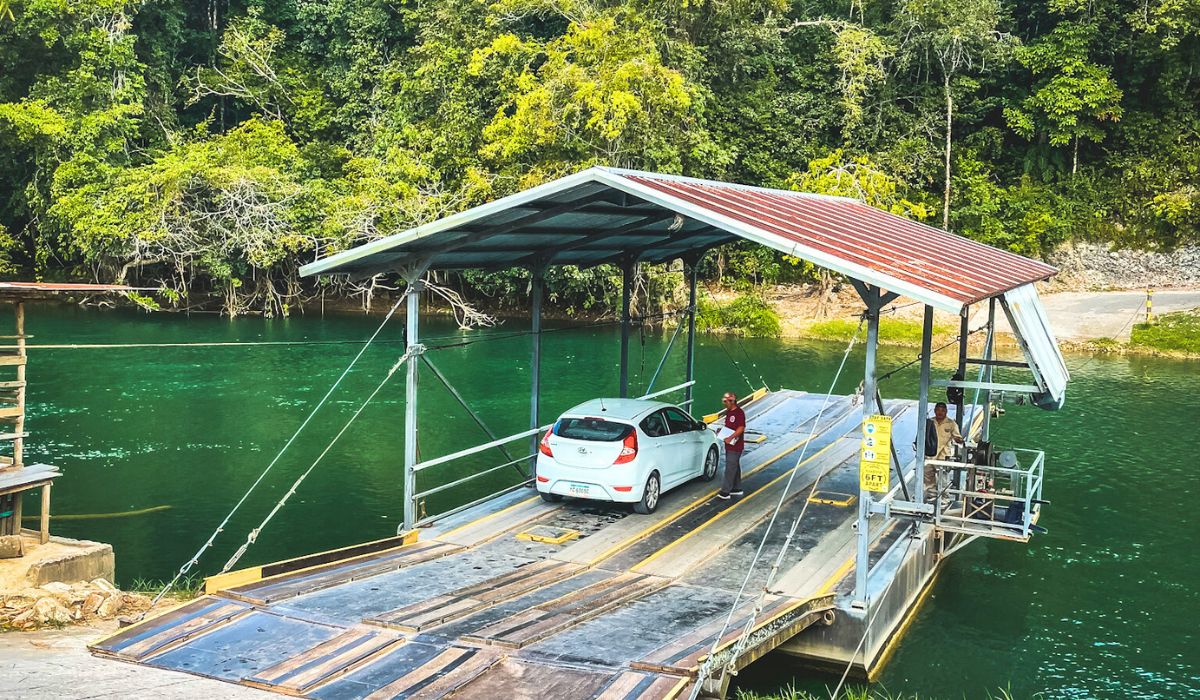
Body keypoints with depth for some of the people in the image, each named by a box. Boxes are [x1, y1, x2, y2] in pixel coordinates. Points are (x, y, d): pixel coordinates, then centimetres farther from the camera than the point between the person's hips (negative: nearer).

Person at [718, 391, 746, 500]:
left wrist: (730, 438, -27)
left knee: (730, 468, -9)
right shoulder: (728, 411, 12)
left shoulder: (739, 412, -16)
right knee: (735, 467, 17)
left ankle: (725, 491, -9)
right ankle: (737, 489, 26)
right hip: (729, 444, 10)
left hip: (735, 446, -10)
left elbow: (741, 428, -22)